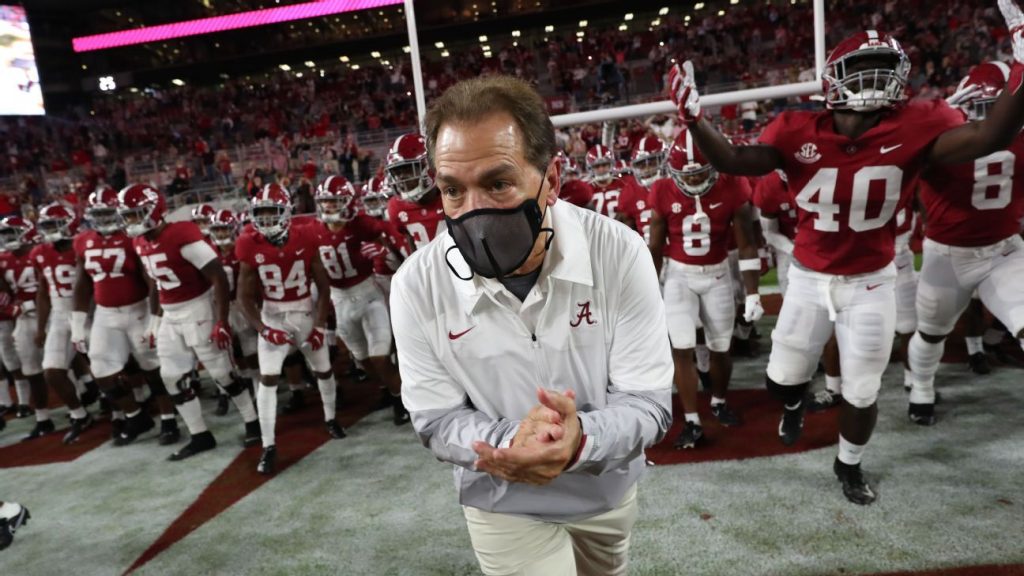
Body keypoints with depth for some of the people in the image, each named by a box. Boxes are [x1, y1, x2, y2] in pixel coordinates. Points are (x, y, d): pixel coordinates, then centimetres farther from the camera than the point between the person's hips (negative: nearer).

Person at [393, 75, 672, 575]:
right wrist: (509, 440, -35)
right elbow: (436, 420, -15)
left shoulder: (619, 253, -24)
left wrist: (582, 440, -41)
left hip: (608, 487, 3)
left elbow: (648, 400, -20)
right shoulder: (418, 285, -23)